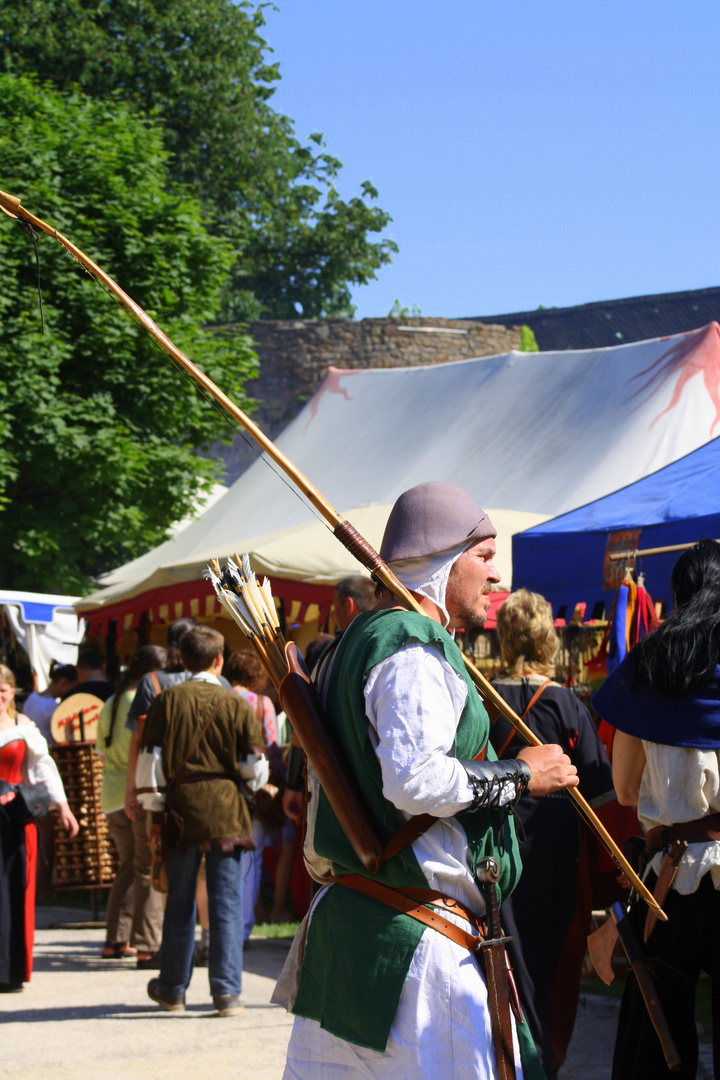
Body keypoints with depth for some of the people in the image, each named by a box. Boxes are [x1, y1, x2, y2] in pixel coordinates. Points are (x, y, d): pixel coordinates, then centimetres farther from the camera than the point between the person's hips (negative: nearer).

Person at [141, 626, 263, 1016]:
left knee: (179, 902, 12)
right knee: (226, 904, 3)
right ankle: (226, 993, 0)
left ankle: (172, 989, 22)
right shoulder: (237, 704, -3)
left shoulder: (167, 699, -1)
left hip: (181, 808, 1)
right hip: (226, 809, -1)